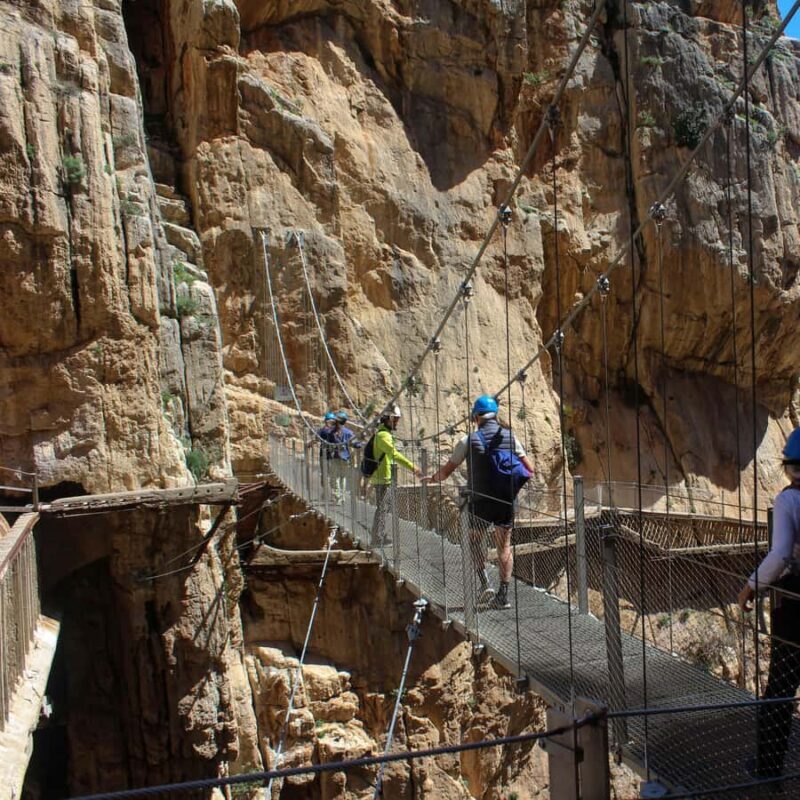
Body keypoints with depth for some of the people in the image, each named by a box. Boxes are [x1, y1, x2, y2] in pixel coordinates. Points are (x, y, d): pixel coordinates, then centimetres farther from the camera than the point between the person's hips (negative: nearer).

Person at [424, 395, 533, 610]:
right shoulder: (509, 437, 2)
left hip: (480, 501, -2)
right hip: (506, 501, 2)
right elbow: (529, 469, 1)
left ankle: (485, 584, 3)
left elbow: (447, 470, 2)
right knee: (504, 545, 10)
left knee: (475, 539, 18)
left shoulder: (469, 440, -4)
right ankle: (503, 594, 8)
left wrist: (431, 478, 21)